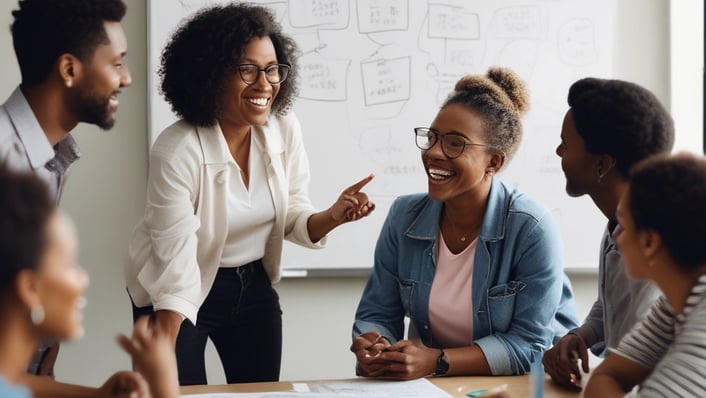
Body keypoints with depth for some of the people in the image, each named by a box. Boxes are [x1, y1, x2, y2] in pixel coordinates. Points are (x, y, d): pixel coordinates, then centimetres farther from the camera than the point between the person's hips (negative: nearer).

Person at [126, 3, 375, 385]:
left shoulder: (285, 129, -10)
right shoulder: (176, 151, -27)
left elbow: (293, 218, 1)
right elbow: (176, 266, -28)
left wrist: (331, 217, -22)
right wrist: (161, 364, -33)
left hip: (253, 287, 5)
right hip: (184, 292, -5)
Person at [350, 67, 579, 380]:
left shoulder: (531, 229, -16)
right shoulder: (405, 217, -3)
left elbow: (527, 345, -15)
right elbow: (377, 315, 3)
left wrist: (437, 362, -24)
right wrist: (370, 348, -18)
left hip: (520, 384, -3)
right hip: (430, 386, 3)